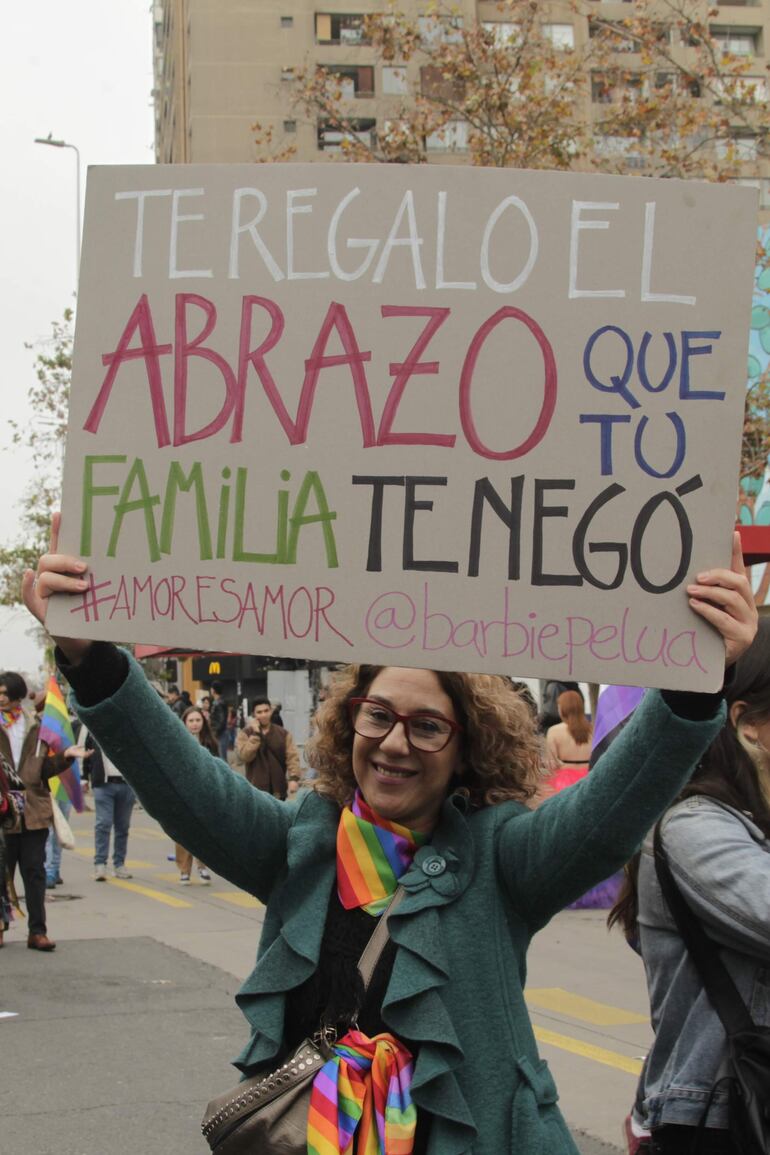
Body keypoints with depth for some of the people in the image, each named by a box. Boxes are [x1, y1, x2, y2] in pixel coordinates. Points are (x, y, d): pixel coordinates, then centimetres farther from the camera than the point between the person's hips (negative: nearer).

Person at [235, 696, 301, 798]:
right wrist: (255, 734, -17)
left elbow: (292, 756, -4)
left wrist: (293, 777, -20)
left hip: (279, 790, 2)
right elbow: (244, 756, -16)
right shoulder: (245, 734, 0)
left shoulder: (283, 733, 5)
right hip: (256, 790, -2)